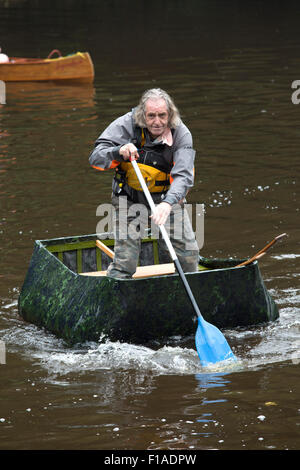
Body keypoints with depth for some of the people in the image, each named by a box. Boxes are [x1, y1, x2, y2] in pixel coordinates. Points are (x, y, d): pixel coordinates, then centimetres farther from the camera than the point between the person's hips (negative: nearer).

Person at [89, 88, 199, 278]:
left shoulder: (181, 134, -19)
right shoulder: (126, 125, -19)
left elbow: (184, 175, -30)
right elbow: (96, 158, -19)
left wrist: (168, 203, -48)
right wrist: (119, 152, -40)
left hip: (168, 196, 1)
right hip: (130, 196, -1)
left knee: (188, 253, 0)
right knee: (125, 253, -12)